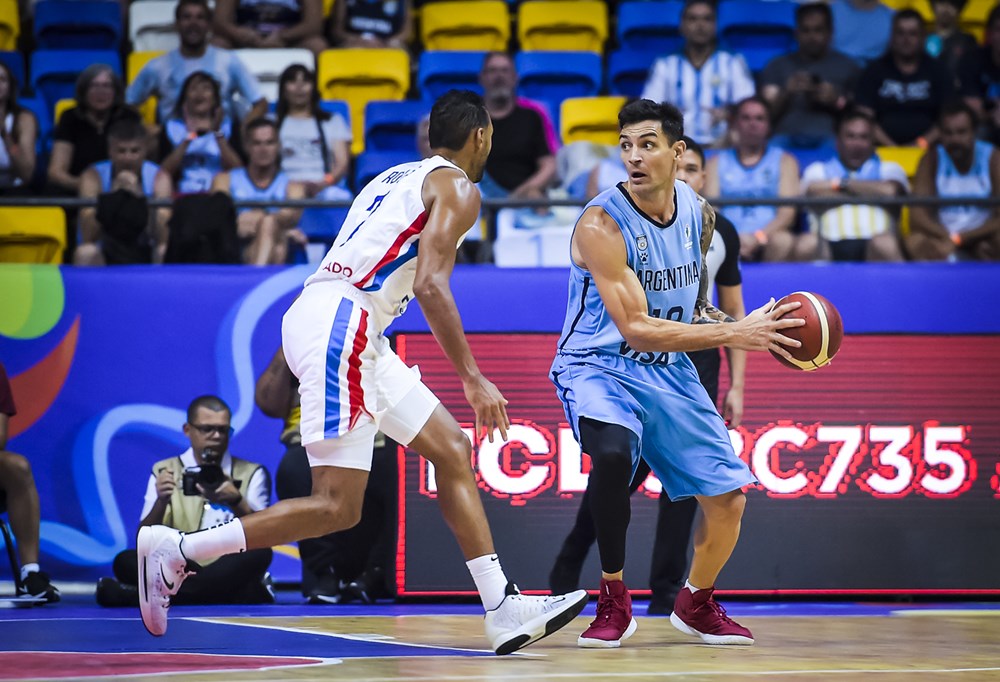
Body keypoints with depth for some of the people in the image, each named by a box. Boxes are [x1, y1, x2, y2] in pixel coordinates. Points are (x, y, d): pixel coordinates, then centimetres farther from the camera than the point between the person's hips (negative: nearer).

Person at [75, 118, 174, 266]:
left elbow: (163, 239, -22)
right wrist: (112, 195, -32)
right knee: (85, 253, -32)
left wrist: (140, 197, -34)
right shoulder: (93, 177, -11)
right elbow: (88, 238, -22)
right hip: (105, 255, -1)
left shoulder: (159, 179, -10)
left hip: (146, 255, 1)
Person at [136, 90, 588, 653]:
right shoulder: (458, 189, -1)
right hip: (340, 325, -10)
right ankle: (176, 551, -9)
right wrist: (473, 379, -15)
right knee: (338, 507, -11)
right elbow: (431, 285, -15)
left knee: (453, 450, 11)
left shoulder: (396, 179, 26)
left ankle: (504, 611, 8)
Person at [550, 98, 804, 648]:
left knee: (728, 500, 3)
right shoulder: (601, 225, -23)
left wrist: (753, 329, 4)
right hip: (599, 365, -6)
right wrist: (733, 334, -30)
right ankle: (614, 602, -20)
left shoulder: (698, 214, -1)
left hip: (668, 371, 6)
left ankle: (696, 604, 33)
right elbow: (636, 329, -27)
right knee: (612, 451, -37)